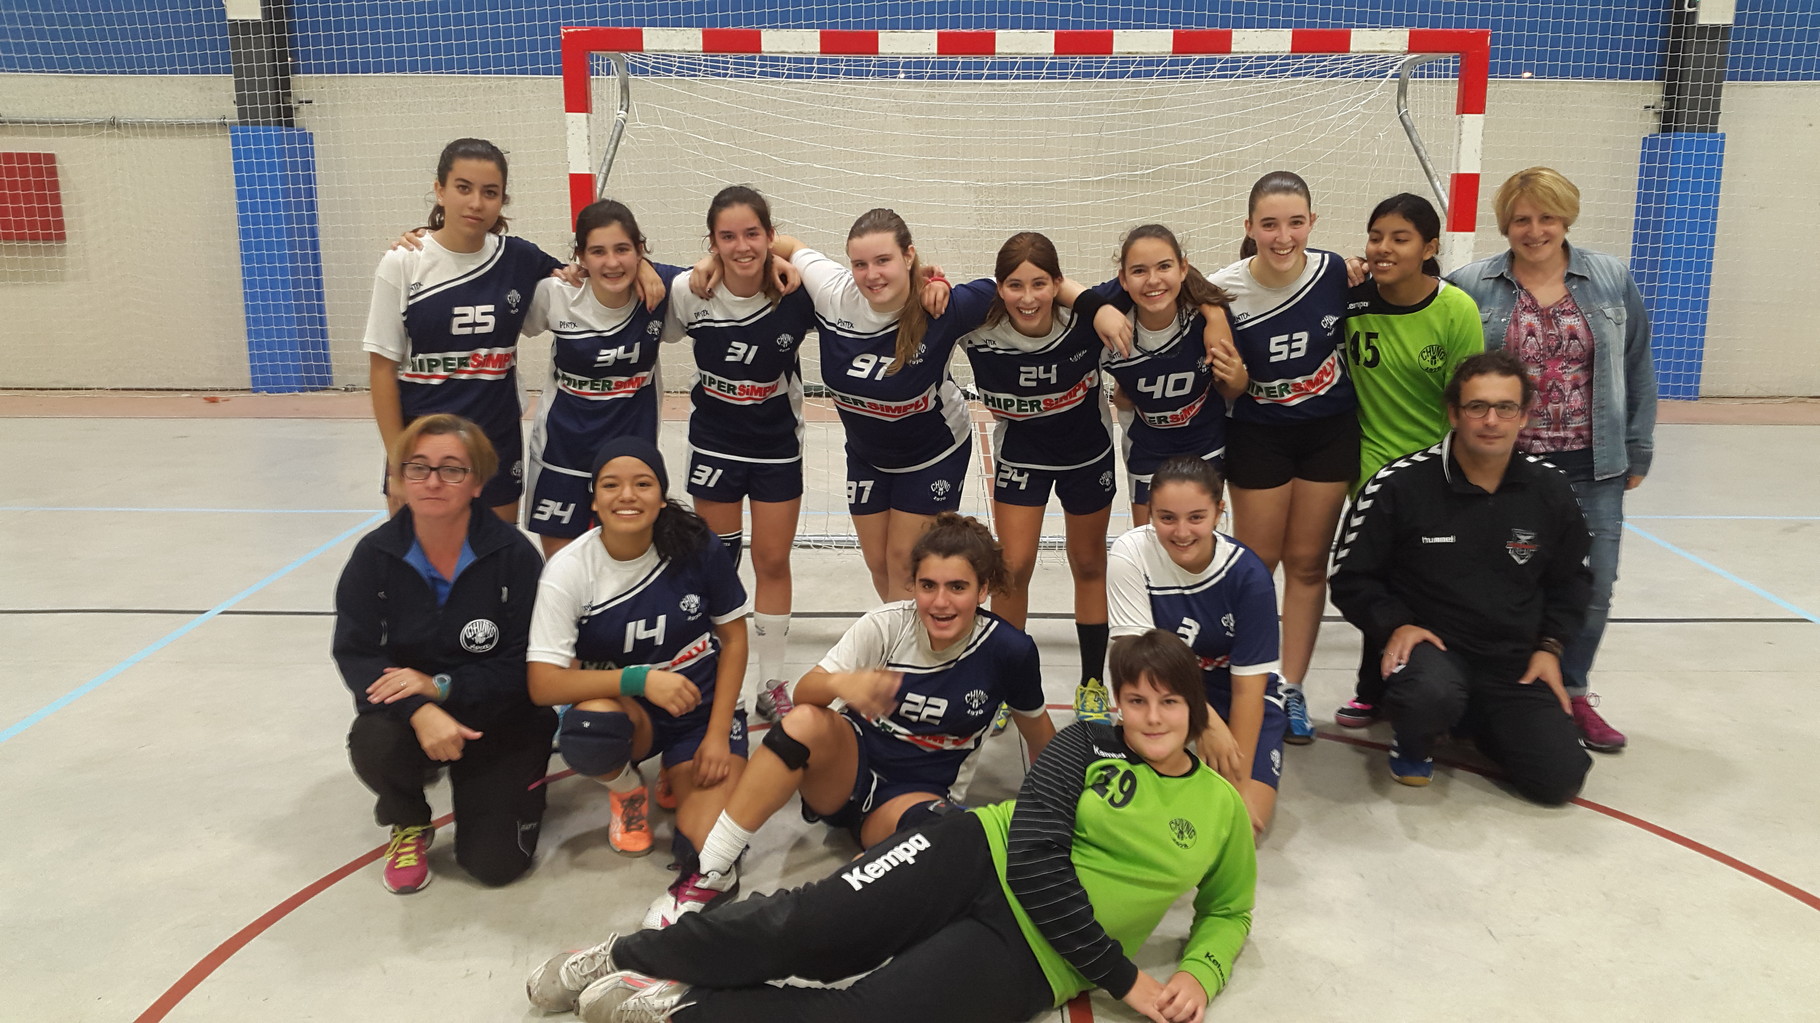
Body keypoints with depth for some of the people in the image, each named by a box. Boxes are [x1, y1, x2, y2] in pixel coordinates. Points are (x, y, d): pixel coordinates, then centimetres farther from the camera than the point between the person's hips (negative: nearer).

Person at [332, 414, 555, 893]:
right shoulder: (375, 555, -8)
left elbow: (527, 664, -14)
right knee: (372, 745, -33)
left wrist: (441, 686, -25)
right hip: (407, 712, 2)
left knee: (495, 862, -11)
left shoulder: (514, 555, -16)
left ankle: (516, 785, 25)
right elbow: (355, 653, -11)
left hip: (500, 720, -2)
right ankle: (409, 822, 3)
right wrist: (420, 712, -29)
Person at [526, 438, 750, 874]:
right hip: (624, 706, 0)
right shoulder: (568, 571, -16)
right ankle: (627, 790, 0)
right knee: (589, 733, -38)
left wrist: (718, 734, -7)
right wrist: (640, 678, -32)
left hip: (703, 706, 1)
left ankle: (680, 774, 17)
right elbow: (543, 685, -21)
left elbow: (733, 639, -1)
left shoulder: (698, 547, -13)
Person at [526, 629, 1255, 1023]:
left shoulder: (1222, 809, 7)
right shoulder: (1086, 746, -1)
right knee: (800, 923, -21)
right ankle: (625, 957, 1)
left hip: (1026, 957, 0)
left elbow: (1227, 911, 22)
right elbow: (1033, 859, -12)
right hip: (978, 857, 0)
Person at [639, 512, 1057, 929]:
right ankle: (713, 871, -23)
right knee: (806, 721, -33)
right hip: (849, 765, 1)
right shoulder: (887, 625, -14)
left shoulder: (1007, 651, -14)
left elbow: (1039, 732, 3)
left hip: (915, 794, -1)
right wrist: (839, 683, -39)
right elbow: (803, 694, -17)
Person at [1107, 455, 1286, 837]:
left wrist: (1239, 785, -17)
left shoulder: (1247, 574, -21)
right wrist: (1206, 720, -33)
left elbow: (1247, 686, -16)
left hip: (1242, 696, 0)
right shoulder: (1130, 555, -22)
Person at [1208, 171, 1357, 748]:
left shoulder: (1336, 272, -14)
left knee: (1307, 562, 9)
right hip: (1259, 436, -1)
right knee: (1257, 563, 7)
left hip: (1330, 432, 1)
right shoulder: (1225, 290, -18)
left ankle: (1292, 688, 21)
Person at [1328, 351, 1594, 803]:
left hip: (1516, 662, 4)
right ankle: (1414, 742, 1)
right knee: (1430, 694, -39)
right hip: (1428, 645, -4)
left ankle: (1475, 723, 23)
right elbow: (1351, 577, -3)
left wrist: (1549, 645, 4)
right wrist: (1395, 625, -16)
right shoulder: (1399, 484, -12)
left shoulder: (1549, 488, 1)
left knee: (1560, 778, -10)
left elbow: (1572, 578, 16)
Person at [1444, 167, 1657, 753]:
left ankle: (1573, 692, 24)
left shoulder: (1611, 281, 5)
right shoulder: (1471, 286, -1)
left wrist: (1637, 453, 8)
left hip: (1591, 468, 2)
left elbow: (1636, 371, 9)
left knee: (1592, 585, 6)